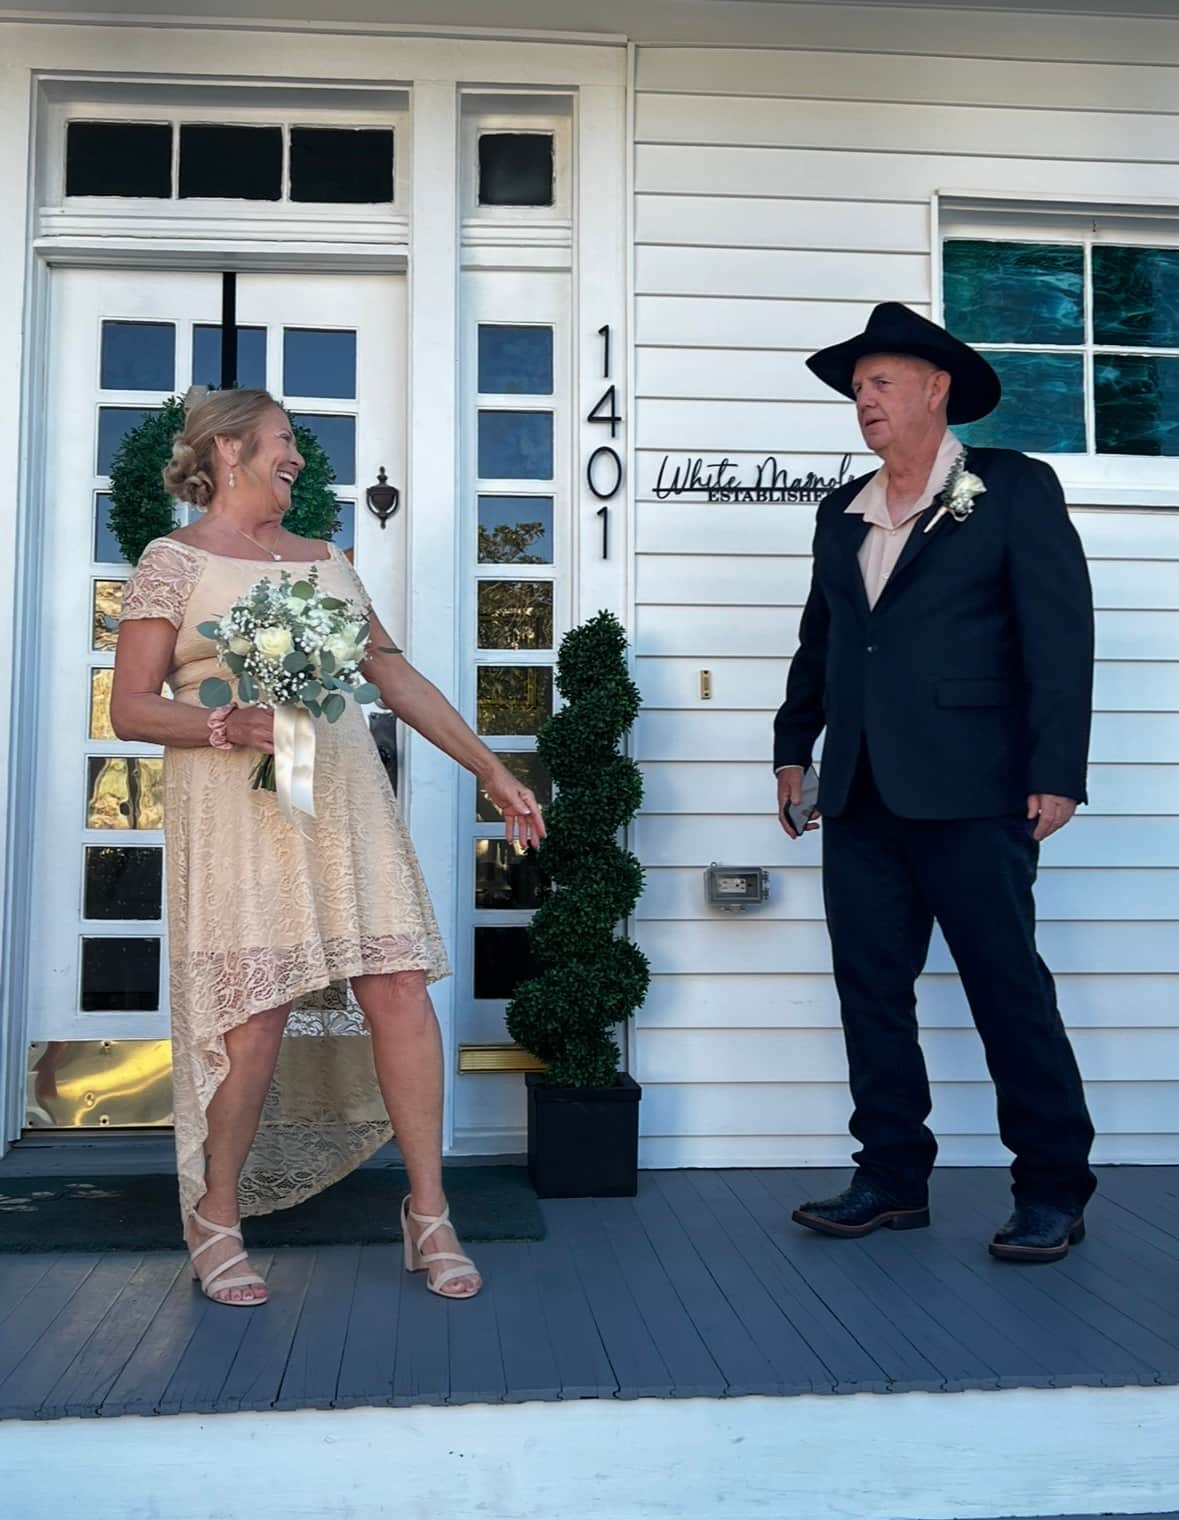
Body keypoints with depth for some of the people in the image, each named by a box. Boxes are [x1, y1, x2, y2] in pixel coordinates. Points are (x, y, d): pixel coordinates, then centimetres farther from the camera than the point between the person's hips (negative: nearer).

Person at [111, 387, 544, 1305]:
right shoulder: (175, 561, 4)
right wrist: (227, 727, -19)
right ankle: (216, 1219, 16)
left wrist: (491, 772, 15)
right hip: (236, 809, -5)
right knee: (255, 1016, -6)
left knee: (401, 990, -3)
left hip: (345, 797, 5)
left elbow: (401, 680, 18)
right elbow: (131, 709, -1)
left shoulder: (326, 562, 18)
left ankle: (429, 1214, 9)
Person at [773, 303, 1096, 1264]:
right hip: (861, 793, 6)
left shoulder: (1014, 490, 0)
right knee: (871, 991, 8)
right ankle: (893, 1177, 20)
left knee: (1009, 989, 0)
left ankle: (1054, 1191, 12)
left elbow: (1059, 633, -7)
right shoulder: (843, 512, 17)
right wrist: (794, 748, 17)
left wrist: (1057, 771, -13)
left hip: (969, 789, -6)